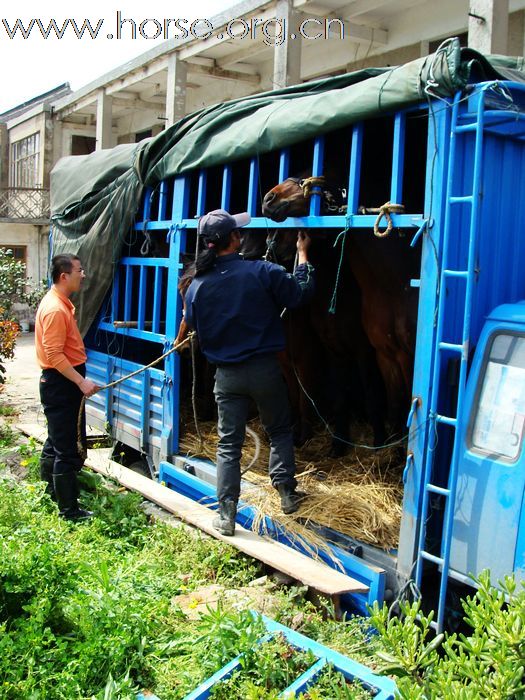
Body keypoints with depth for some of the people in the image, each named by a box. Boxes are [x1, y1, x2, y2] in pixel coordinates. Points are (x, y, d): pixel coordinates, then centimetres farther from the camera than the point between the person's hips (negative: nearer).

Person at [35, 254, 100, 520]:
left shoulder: (61, 303, 12)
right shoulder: (55, 309, -21)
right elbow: (54, 355, -24)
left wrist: (78, 380, 24)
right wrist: (81, 382, -26)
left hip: (63, 382, 11)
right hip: (60, 384, -11)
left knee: (57, 441, 21)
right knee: (67, 449, -5)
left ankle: (52, 489, 35)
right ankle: (69, 509, 3)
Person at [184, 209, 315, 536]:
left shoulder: (197, 285, -4)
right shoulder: (261, 272, -14)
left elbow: (193, 325, 9)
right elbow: (302, 292, -2)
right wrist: (303, 255, 12)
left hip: (227, 374, 2)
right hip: (265, 369, -2)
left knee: (229, 444, 10)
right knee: (280, 432, 20)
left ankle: (226, 515, 11)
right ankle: (287, 493, 24)